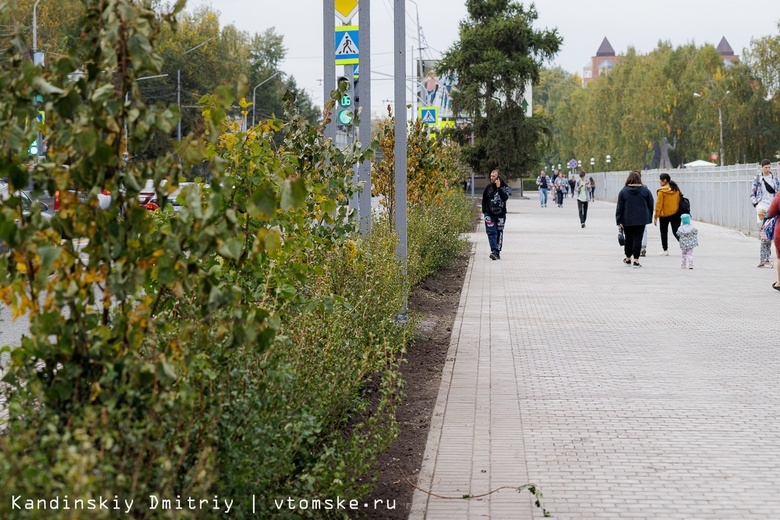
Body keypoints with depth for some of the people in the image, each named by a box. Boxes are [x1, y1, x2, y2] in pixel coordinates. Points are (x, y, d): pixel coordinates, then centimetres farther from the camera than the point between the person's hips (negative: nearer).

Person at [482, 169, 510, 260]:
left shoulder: (505, 187, -1)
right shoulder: (488, 187, 4)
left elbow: (505, 198, -18)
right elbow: (484, 200, 11)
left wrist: (499, 188, -23)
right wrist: (484, 212, 5)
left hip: (500, 214, 0)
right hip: (489, 214, 0)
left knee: (499, 233, 5)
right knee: (491, 232, -11)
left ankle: (498, 252, 13)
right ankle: (494, 251, -19)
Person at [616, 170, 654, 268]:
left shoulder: (623, 191, -3)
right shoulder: (645, 190, -1)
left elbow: (619, 207, -3)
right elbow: (651, 205, 4)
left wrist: (619, 221, 0)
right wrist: (649, 217, 14)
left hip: (627, 220, 0)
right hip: (641, 220, 0)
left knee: (629, 239, 13)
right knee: (637, 239, -1)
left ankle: (628, 258, 27)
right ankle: (636, 260, -7)